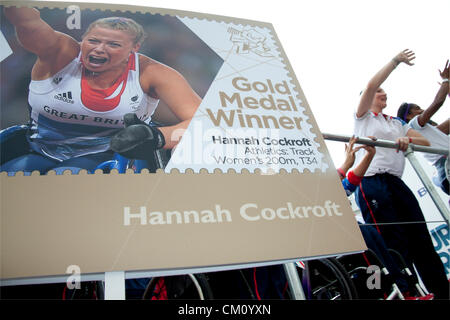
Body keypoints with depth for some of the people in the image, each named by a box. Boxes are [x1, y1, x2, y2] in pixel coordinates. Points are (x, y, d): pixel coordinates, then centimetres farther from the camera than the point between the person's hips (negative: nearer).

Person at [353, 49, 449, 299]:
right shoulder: (363, 117, 12)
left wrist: (408, 139, -3)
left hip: (396, 182, 6)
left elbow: (425, 142, 19)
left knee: (421, 240, 1)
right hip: (372, 183, -6)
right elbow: (371, 85, -3)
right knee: (395, 245, -12)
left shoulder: (396, 123, 29)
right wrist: (396, 60, 5)